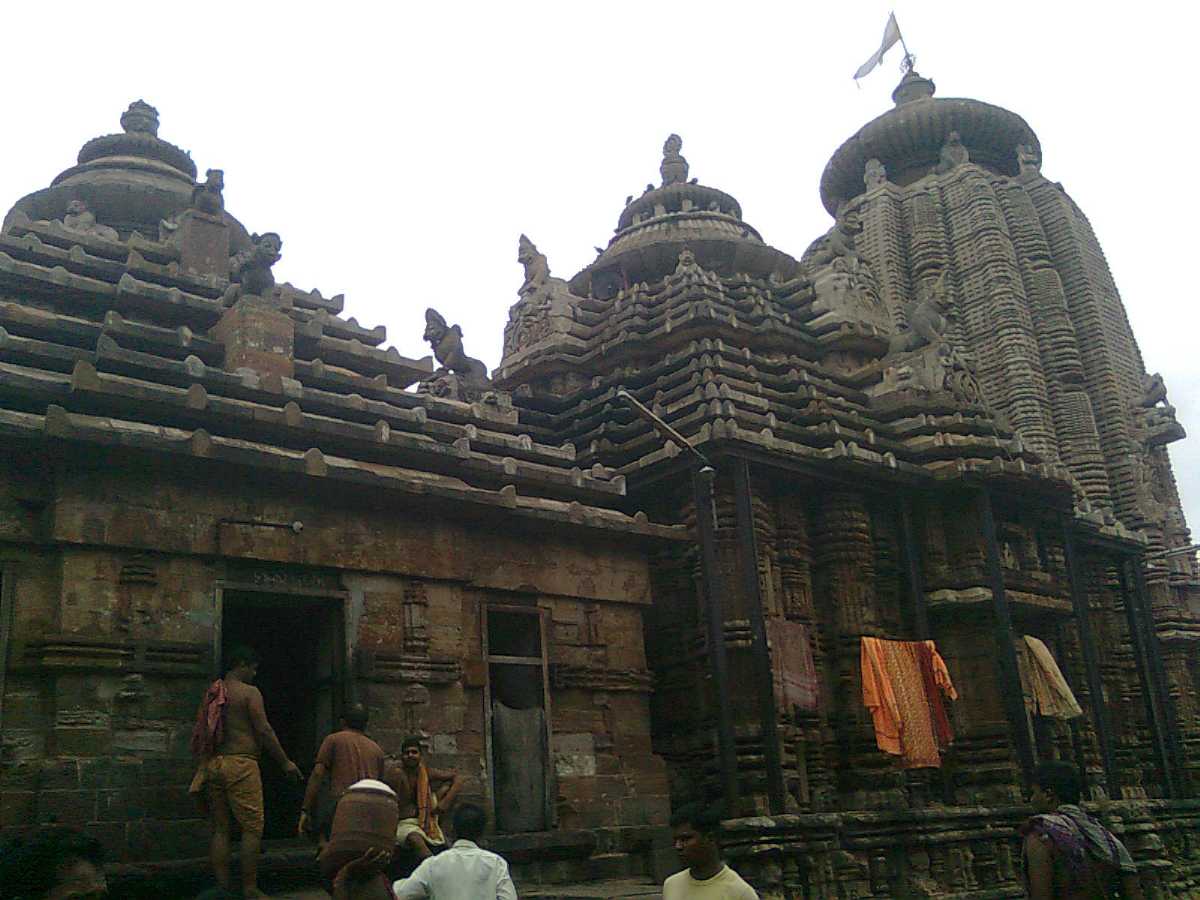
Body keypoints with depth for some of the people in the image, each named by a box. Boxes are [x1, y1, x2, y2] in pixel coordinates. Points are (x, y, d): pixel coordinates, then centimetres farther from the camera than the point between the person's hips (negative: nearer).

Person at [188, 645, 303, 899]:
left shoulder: (211, 694, 15)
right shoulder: (249, 692, -5)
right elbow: (263, 730, -8)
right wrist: (285, 763, -1)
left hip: (213, 764, 7)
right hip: (240, 764, -7)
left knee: (220, 829, 9)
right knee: (252, 828, -2)